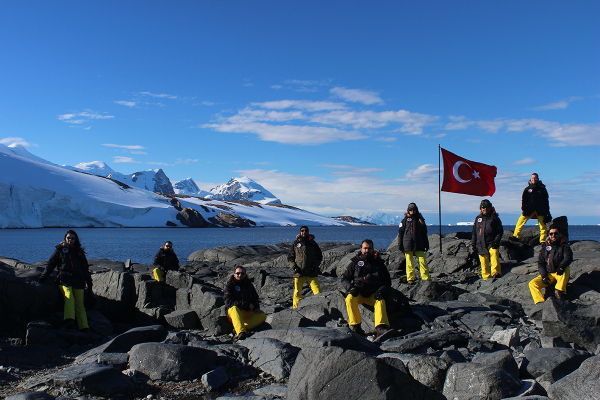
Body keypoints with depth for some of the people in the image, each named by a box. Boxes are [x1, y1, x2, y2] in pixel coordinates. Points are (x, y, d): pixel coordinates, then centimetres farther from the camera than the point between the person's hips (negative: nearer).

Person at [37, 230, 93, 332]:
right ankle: (69, 320, -44)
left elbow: (85, 269, 24)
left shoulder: (79, 252, 20)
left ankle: (84, 327, -10)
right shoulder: (60, 249, 13)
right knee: (69, 297, -30)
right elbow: (50, 264, 15)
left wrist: (89, 282, 22)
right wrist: (42, 278, 10)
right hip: (64, 280, -2)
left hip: (78, 281, 2)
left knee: (80, 304, -6)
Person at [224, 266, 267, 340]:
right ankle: (241, 332, -56)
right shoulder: (229, 286, -2)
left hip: (247, 313, 4)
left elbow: (255, 297, 21)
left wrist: (256, 307, -2)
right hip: (233, 312, -4)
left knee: (263, 316, -21)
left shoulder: (248, 284, 11)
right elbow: (228, 302, -14)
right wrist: (247, 305, -19)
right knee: (234, 308, -39)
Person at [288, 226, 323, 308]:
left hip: (311, 273, 0)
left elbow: (319, 257, 11)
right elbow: (290, 257, 12)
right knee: (297, 293, 4)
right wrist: (294, 267, -5)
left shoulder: (312, 243, 6)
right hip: (298, 273, 0)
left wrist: (314, 267, -4)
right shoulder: (295, 243, 8)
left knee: (318, 292, -7)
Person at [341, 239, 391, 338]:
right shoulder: (354, 262, 8)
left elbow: (387, 282, 10)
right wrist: (351, 288, -14)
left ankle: (380, 329, -42)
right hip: (358, 294, 0)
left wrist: (381, 291, -12)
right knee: (350, 299, -31)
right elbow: (344, 279, 8)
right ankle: (355, 327, -30)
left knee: (381, 301, -31)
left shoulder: (378, 263, 9)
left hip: (373, 295, 0)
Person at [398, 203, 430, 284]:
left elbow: (424, 234, 21)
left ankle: (426, 278, -1)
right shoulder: (405, 220, 8)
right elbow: (400, 232, 7)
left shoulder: (420, 220, 15)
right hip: (408, 244, -1)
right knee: (409, 262, -1)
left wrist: (426, 244, 17)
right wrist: (400, 244, 1)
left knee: (422, 261, -6)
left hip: (419, 244, 2)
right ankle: (410, 279, 6)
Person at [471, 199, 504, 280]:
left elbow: (500, 231, 7)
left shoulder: (494, 218, 7)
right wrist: (473, 244, 13)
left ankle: (496, 272, -33)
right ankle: (486, 278, 9)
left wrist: (496, 241, -7)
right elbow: (474, 232, 20)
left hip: (491, 243, -3)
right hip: (481, 245, 3)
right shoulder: (478, 218, 16)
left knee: (494, 254, -29)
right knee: (484, 263, 1)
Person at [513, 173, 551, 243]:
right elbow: (524, 200, 8)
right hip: (530, 209, 1)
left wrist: (547, 211, 5)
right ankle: (515, 236, -4)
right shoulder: (527, 189, 8)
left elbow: (546, 200, 10)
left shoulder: (542, 188, 7)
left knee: (542, 225, -2)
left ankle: (543, 241, 4)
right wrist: (524, 209, -3)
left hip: (540, 210, 0)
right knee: (521, 220, -11)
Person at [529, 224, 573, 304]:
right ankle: (540, 303, -33)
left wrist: (561, 266, -39)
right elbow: (540, 262, 7)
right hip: (548, 274, 3)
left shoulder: (564, 246, 1)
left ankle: (559, 291, -36)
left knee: (566, 268, -36)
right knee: (532, 283, -19)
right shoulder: (545, 247, 9)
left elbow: (568, 258, -17)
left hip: (560, 274, -2)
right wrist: (543, 275, -9)